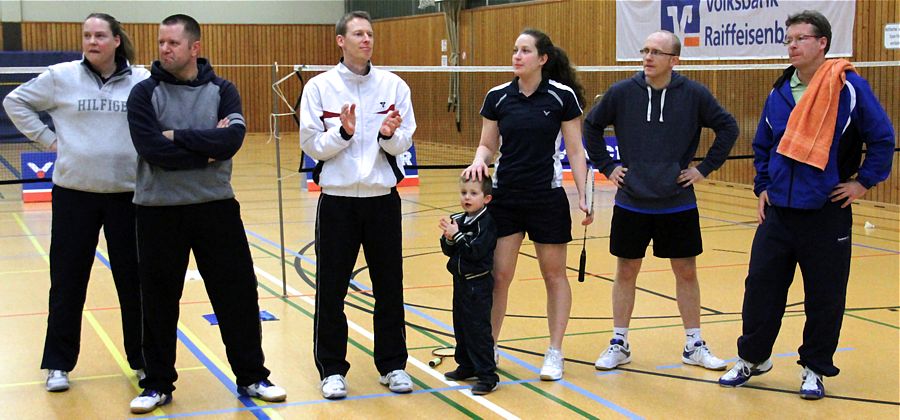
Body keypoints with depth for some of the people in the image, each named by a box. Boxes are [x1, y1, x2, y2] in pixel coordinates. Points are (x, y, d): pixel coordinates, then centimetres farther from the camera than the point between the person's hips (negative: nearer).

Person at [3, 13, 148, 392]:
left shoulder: (142, 81, -1)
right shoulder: (61, 77, -1)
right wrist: (47, 138, 1)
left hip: (127, 192, 0)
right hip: (74, 192, 0)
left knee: (134, 279, 7)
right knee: (67, 282, 6)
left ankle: (143, 359, 21)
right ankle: (58, 364, 18)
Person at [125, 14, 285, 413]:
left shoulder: (222, 90, 3)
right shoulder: (144, 93, -2)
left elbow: (233, 139, -14)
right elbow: (154, 150, -16)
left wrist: (178, 135, -16)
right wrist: (207, 150, -15)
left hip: (216, 206, 1)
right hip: (159, 210, -1)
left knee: (238, 293, 5)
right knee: (159, 301, 7)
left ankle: (251, 377, 20)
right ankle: (158, 383, 23)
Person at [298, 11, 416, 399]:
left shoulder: (394, 86, 3)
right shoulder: (320, 87, -1)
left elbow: (404, 144, 1)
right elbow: (312, 145, -5)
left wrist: (389, 134, -19)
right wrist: (343, 133, -21)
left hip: (382, 198, 2)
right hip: (337, 200, -1)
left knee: (389, 286, 8)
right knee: (331, 289, 3)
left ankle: (392, 364, 21)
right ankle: (332, 369, 16)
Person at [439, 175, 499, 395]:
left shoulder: (486, 222, -14)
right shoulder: (457, 220, 7)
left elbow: (476, 251, -23)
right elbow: (448, 251, 8)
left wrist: (457, 235, -22)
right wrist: (448, 237, -11)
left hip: (478, 284, -8)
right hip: (460, 280, 8)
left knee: (478, 329, -8)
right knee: (460, 325, 17)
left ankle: (487, 375, -3)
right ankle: (467, 366, 31)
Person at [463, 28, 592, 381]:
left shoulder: (563, 96, -6)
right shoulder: (497, 97, 1)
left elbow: (575, 151, -3)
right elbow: (488, 145, 9)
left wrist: (583, 196, -9)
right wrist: (479, 161, -12)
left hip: (548, 198, -2)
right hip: (505, 197, 2)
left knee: (554, 274, 7)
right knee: (498, 275, 2)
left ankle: (555, 354, 17)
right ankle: (489, 348, 15)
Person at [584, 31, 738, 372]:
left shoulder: (694, 94, -7)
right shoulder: (622, 93, -5)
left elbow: (728, 128, 2)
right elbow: (592, 126, 8)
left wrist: (705, 168, -3)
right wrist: (606, 166, 3)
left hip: (678, 205, 0)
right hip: (631, 204, 0)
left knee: (686, 273, 9)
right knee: (626, 273, 8)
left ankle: (694, 345, 22)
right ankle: (619, 345, 21)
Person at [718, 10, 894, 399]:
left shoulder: (849, 88, -8)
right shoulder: (779, 94, 8)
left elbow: (882, 137, -4)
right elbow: (762, 146, 20)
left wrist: (864, 180, -5)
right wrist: (763, 186, 13)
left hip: (827, 215, -4)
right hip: (778, 211, 4)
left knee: (825, 296, 3)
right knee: (760, 284, 6)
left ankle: (815, 369, 19)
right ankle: (752, 357, 23)